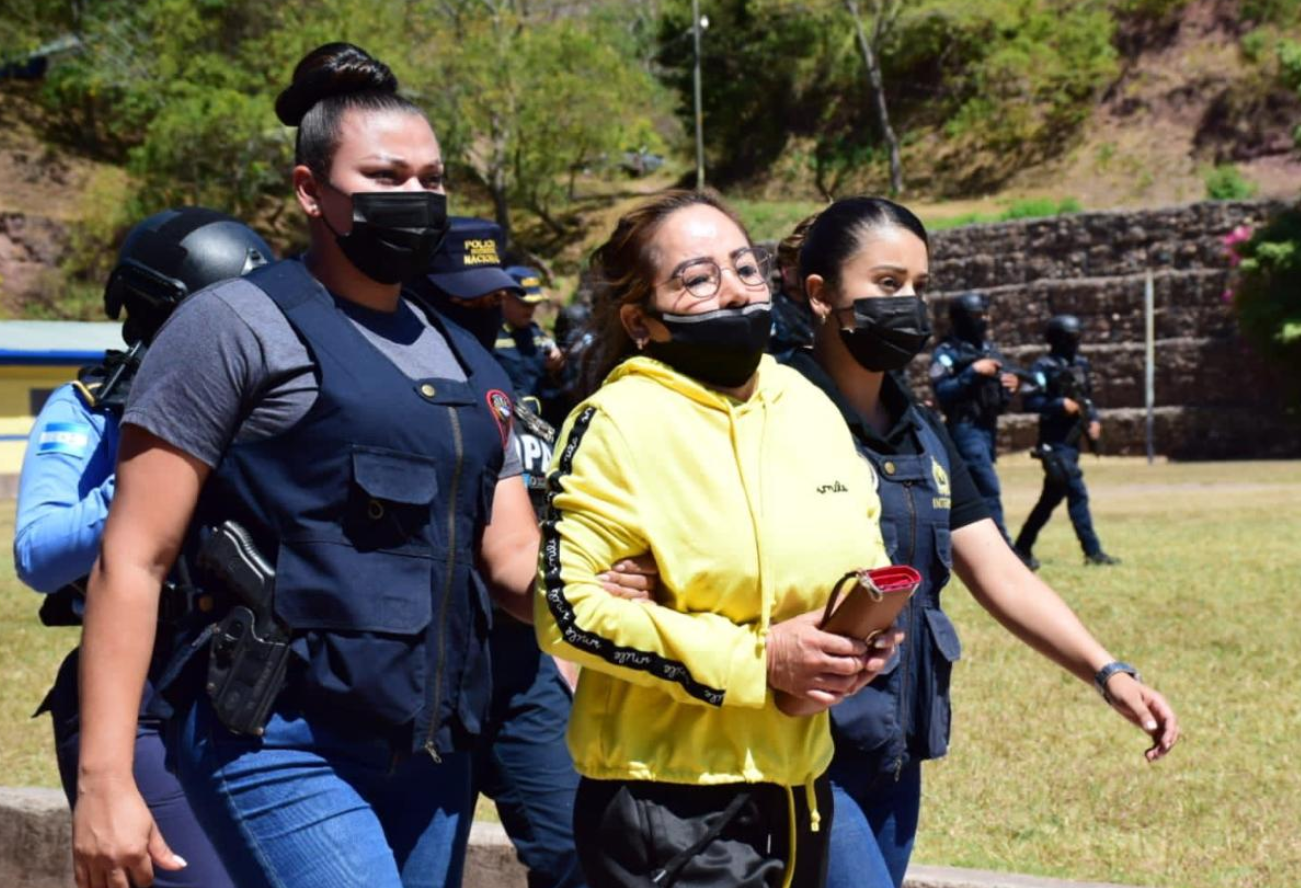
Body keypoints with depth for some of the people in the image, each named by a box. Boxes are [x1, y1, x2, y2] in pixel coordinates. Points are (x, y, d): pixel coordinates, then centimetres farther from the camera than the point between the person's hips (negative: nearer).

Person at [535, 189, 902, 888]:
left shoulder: (808, 406, 7)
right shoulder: (618, 422, -11)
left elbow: (865, 558, 19)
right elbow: (570, 608, -16)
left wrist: (866, 632, -4)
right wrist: (756, 659, -18)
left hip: (800, 789, 6)